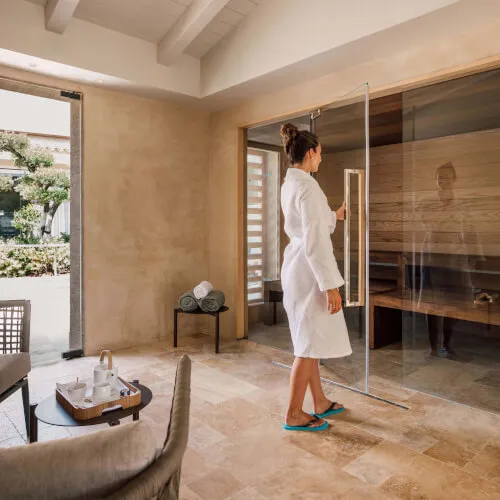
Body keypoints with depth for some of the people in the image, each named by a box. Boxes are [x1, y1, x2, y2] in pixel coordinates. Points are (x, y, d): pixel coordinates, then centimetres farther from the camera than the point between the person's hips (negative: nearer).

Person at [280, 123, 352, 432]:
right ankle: (294, 415, 17)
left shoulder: (290, 183, 12)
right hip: (308, 271, -10)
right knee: (309, 344, 2)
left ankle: (320, 402, 33)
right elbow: (315, 242, -23)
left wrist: (335, 217, 35)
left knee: (310, 340, 18)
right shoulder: (308, 187, -18)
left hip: (297, 267, 10)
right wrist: (331, 285, -20)